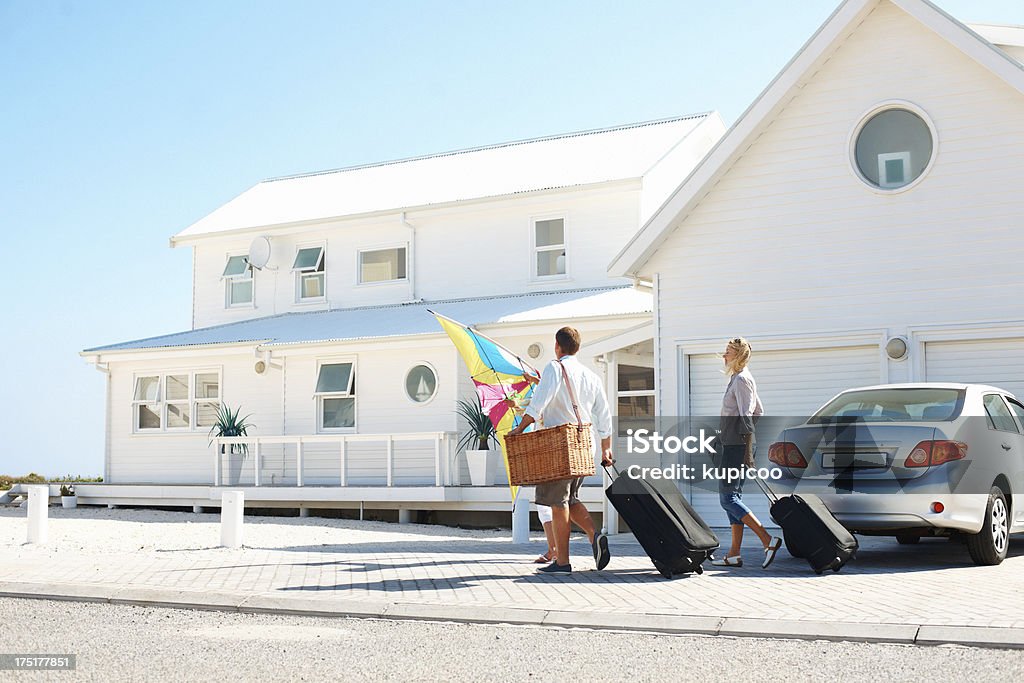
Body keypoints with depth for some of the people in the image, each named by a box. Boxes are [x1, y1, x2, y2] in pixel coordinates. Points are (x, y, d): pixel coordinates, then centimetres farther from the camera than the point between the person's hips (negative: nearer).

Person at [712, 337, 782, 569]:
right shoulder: (739, 378, 18)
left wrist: (747, 451, -22)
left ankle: (768, 540, -12)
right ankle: (734, 555, 11)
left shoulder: (741, 379, -12)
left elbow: (747, 416, -18)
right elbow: (759, 411, 24)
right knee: (732, 497, 9)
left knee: (728, 497, -10)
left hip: (736, 446, -10)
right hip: (733, 445, 10)